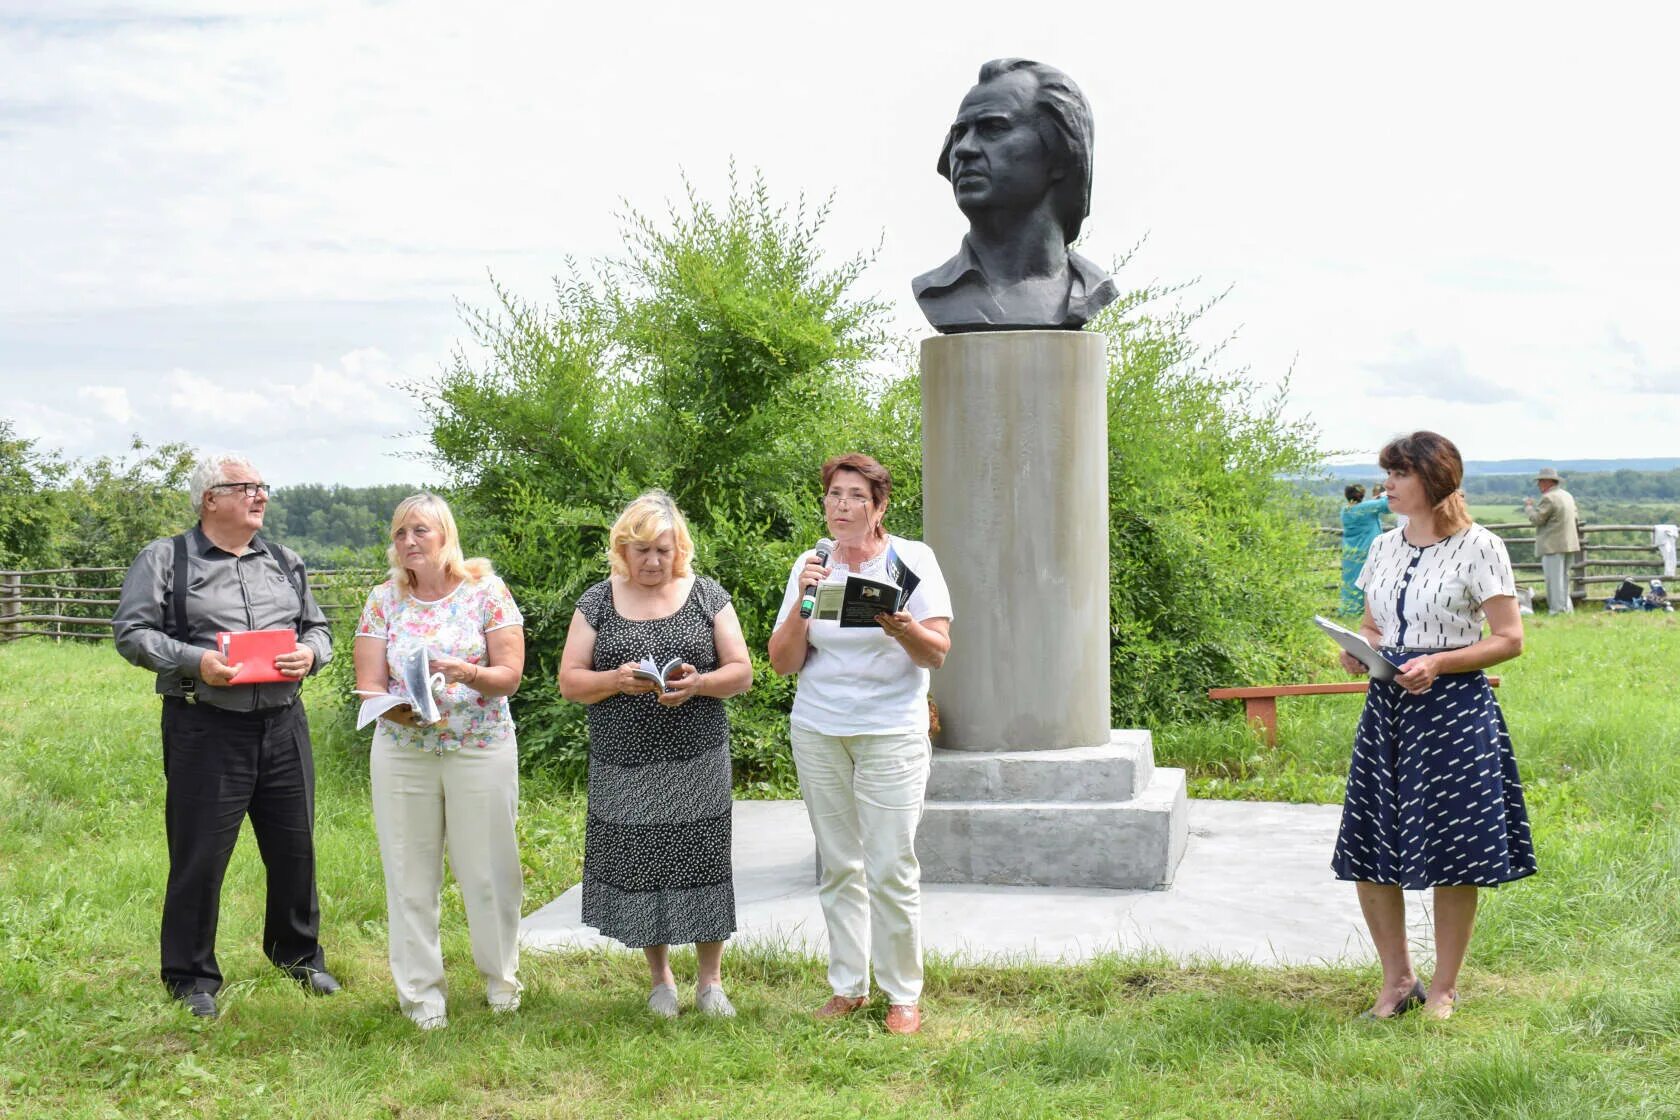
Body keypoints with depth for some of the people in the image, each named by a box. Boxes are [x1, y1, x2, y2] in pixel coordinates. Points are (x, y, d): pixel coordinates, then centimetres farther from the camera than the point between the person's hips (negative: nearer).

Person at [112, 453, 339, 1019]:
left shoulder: (285, 562, 15)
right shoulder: (165, 559, 0)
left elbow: (319, 627, 19)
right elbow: (132, 632, -4)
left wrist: (310, 653, -4)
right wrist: (194, 661, -18)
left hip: (283, 724, 5)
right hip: (205, 731, -4)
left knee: (294, 847, 12)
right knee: (199, 856, 0)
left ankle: (298, 952, 32)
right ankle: (192, 976, 15)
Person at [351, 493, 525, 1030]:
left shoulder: (487, 591, -3)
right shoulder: (384, 600, 3)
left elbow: (510, 675, -7)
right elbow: (368, 684, -1)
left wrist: (469, 674, -27)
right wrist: (392, 708, -22)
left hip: (482, 749, -2)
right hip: (401, 753, 2)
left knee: (488, 868, 5)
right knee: (411, 875, 5)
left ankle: (500, 975, 27)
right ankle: (420, 992, 18)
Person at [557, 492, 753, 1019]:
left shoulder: (707, 596, 5)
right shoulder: (598, 602, 6)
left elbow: (742, 673, 3)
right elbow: (569, 681, 3)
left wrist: (697, 684, -17)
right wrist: (616, 681, -16)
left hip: (697, 763, 0)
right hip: (624, 767, 1)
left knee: (702, 865, 0)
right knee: (639, 870, 3)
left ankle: (710, 979, 15)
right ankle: (660, 978, 21)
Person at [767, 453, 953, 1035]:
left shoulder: (912, 559, -1)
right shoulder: (811, 565, 7)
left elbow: (938, 653, -7)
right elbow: (783, 662, 4)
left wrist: (903, 628, -27)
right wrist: (802, 603, -12)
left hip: (891, 732, -3)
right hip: (817, 732, 3)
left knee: (891, 868, -6)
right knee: (839, 866, 7)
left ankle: (904, 995, 6)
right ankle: (847, 986, 18)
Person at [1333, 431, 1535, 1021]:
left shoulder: (1479, 548, -6)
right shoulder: (1384, 547, 12)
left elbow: (1509, 638, -7)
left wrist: (1438, 663, -19)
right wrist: (1357, 649, -2)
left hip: (1454, 708, -6)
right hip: (1386, 707, 6)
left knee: (1451, 856, 0)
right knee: (1367, 851, 4)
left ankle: (1444, 988, 16)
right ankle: (1397, 979, 20)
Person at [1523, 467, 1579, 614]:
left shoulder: (1548, 498, -15)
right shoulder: (1567, 495, 15)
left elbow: (1536, 519, -16)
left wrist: (1528, 506, 1)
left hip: (1553, 545, -9)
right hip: (1568, 543, 9)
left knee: (1554, 578, -6)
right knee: (1563, 577, 17)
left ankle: (1557, 609, -7)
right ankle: (1567, 607, 21)